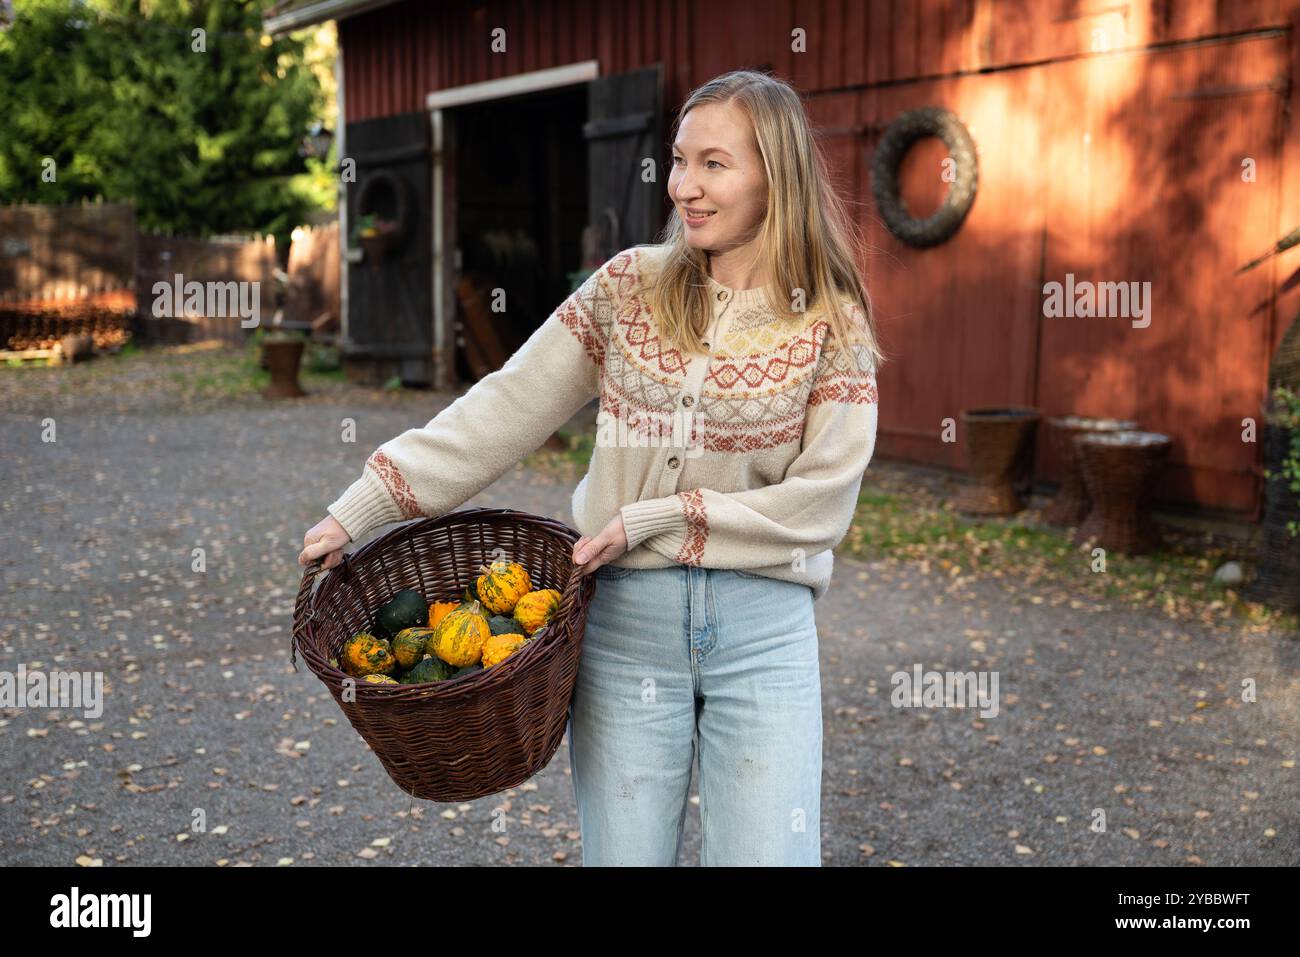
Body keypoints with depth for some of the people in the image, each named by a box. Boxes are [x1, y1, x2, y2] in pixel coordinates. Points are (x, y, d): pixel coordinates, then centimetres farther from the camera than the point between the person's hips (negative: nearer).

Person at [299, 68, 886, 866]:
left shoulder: (833, 322, -1)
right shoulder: (631, 285, 3)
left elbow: (822, 501, -6)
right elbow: (502, 413, 2)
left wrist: (655, 518, -12)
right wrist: (363, 508, -2)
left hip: (766, 626, -1)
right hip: (626, 615, 1)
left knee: (765, 853, -2)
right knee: (623, 853, 6)